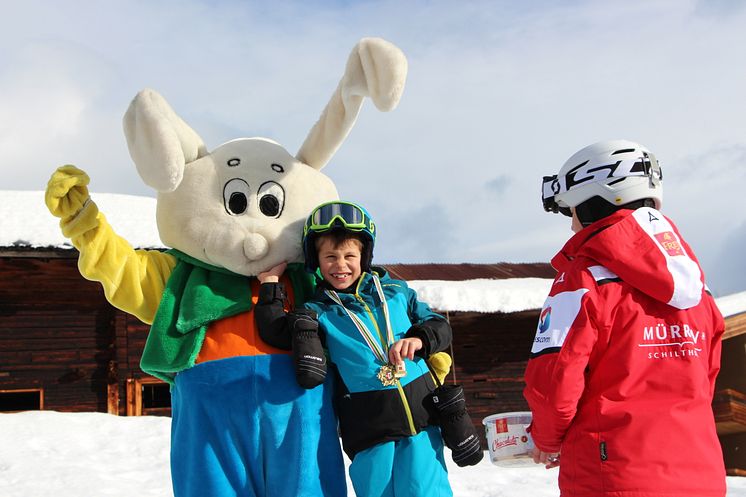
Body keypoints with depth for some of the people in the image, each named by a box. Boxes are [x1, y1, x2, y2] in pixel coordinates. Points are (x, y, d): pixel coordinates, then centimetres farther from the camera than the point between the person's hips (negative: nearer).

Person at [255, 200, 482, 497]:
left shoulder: (396, 292, 13)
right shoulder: (318, 312, 8)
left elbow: (439, 326, 15)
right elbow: (275, 333, -5)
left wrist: (418, 339, -6)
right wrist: (270, 282, -4)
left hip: (421, 416, 1)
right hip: (368, 427, -1)